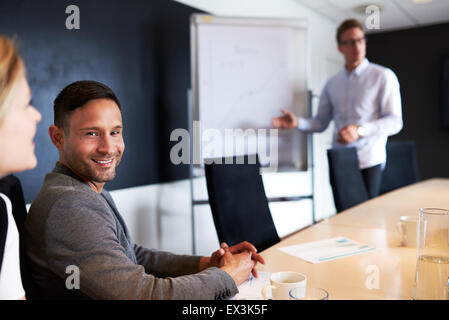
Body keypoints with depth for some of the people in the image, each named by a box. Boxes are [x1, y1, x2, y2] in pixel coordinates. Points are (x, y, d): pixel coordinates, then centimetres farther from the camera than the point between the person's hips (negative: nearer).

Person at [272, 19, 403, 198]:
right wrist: (297, 122, -5)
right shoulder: (332, 84, 12)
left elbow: (395, 122, -7)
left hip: (369, 163, -3)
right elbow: (321, 122, 14)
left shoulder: (383, 76, -1)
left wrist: (359, 130, -21)